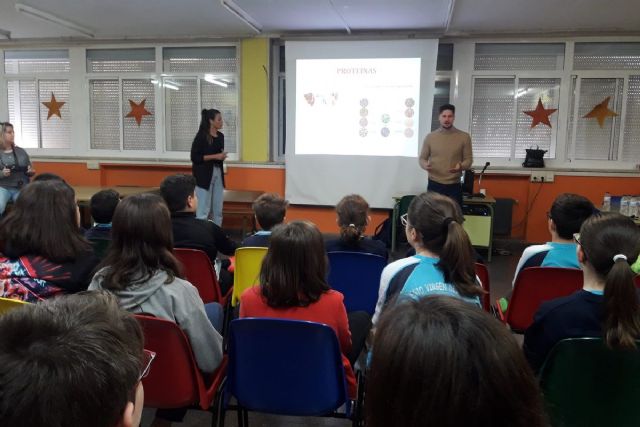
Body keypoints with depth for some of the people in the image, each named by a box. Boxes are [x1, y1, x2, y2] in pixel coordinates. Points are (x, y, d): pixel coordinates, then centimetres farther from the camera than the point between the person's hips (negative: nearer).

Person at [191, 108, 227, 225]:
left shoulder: (220, 136, 10)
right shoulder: (201, 135, -10)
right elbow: (194, 157, -13)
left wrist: (222, 156, 0)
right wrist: (214, 156, -16)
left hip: (218, 174, 7)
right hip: (204, 175, -7)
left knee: (218, 209, 9)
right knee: (203, 210, -6)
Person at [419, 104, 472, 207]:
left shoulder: (464, 137, 1)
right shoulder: (430, 137, 3)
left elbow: (468, 159, 2)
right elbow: (422, 158, 8)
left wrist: (461, 166, -20)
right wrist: (425, 165, -15)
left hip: (454, 186, 0)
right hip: (434, 185, 1)